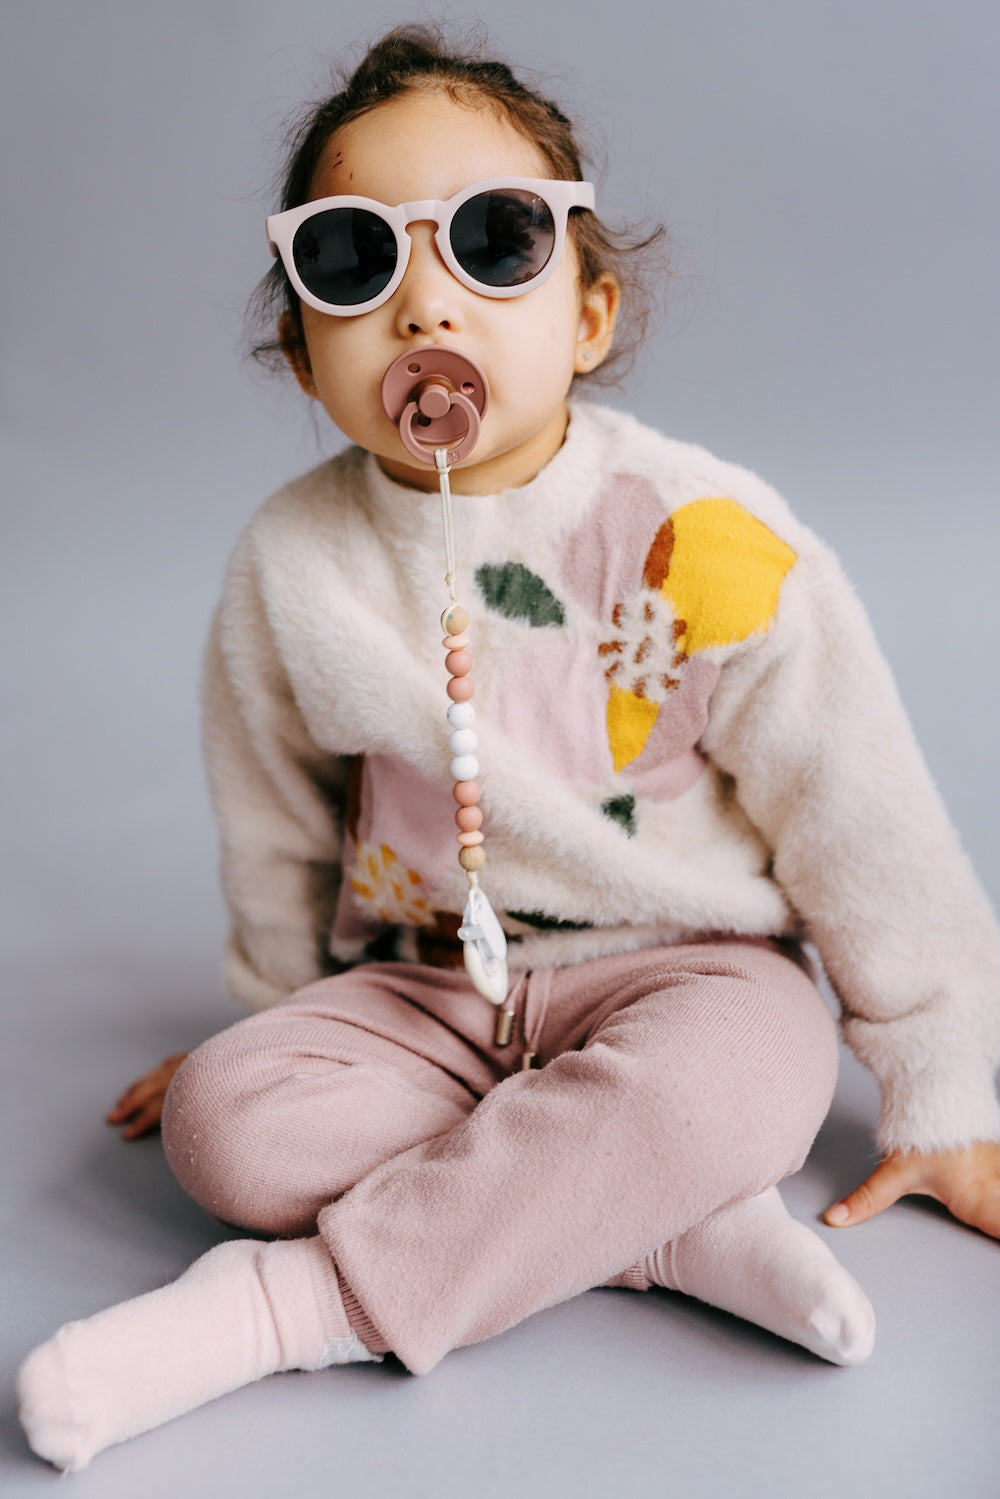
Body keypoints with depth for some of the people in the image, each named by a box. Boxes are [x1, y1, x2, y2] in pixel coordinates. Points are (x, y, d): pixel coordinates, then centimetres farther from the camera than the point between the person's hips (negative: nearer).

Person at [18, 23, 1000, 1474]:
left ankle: (292, 1301, -24)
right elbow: (279, 828, 9)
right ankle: (662, 1228, -20)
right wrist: (276, 1011, 20)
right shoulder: (289, 561, -8)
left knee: (732, 1083, -35)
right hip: (423, 989, 3)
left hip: (683, 965, -2)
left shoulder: (703, 541, -17)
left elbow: (862, 823, -9)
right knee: (231, 1119, -22)